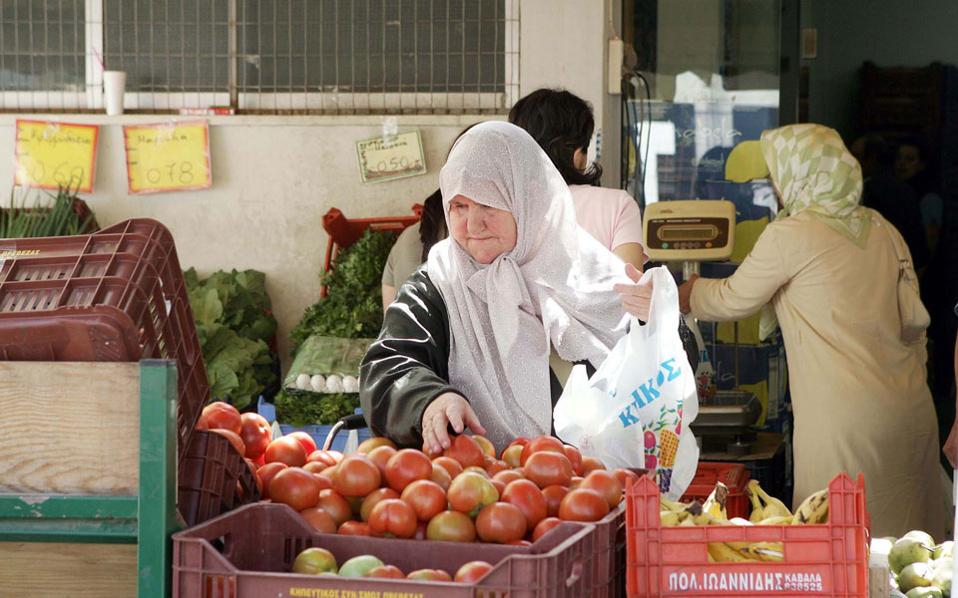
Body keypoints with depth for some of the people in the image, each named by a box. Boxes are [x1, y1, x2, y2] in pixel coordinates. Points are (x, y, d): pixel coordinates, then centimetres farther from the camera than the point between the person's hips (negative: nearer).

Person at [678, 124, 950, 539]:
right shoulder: (880, 229, 13)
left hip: (844, 419, -7)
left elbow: (732, 300, 4)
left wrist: (677, 297, 22)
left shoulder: (790, 235, -7)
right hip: (911, 409, 7)